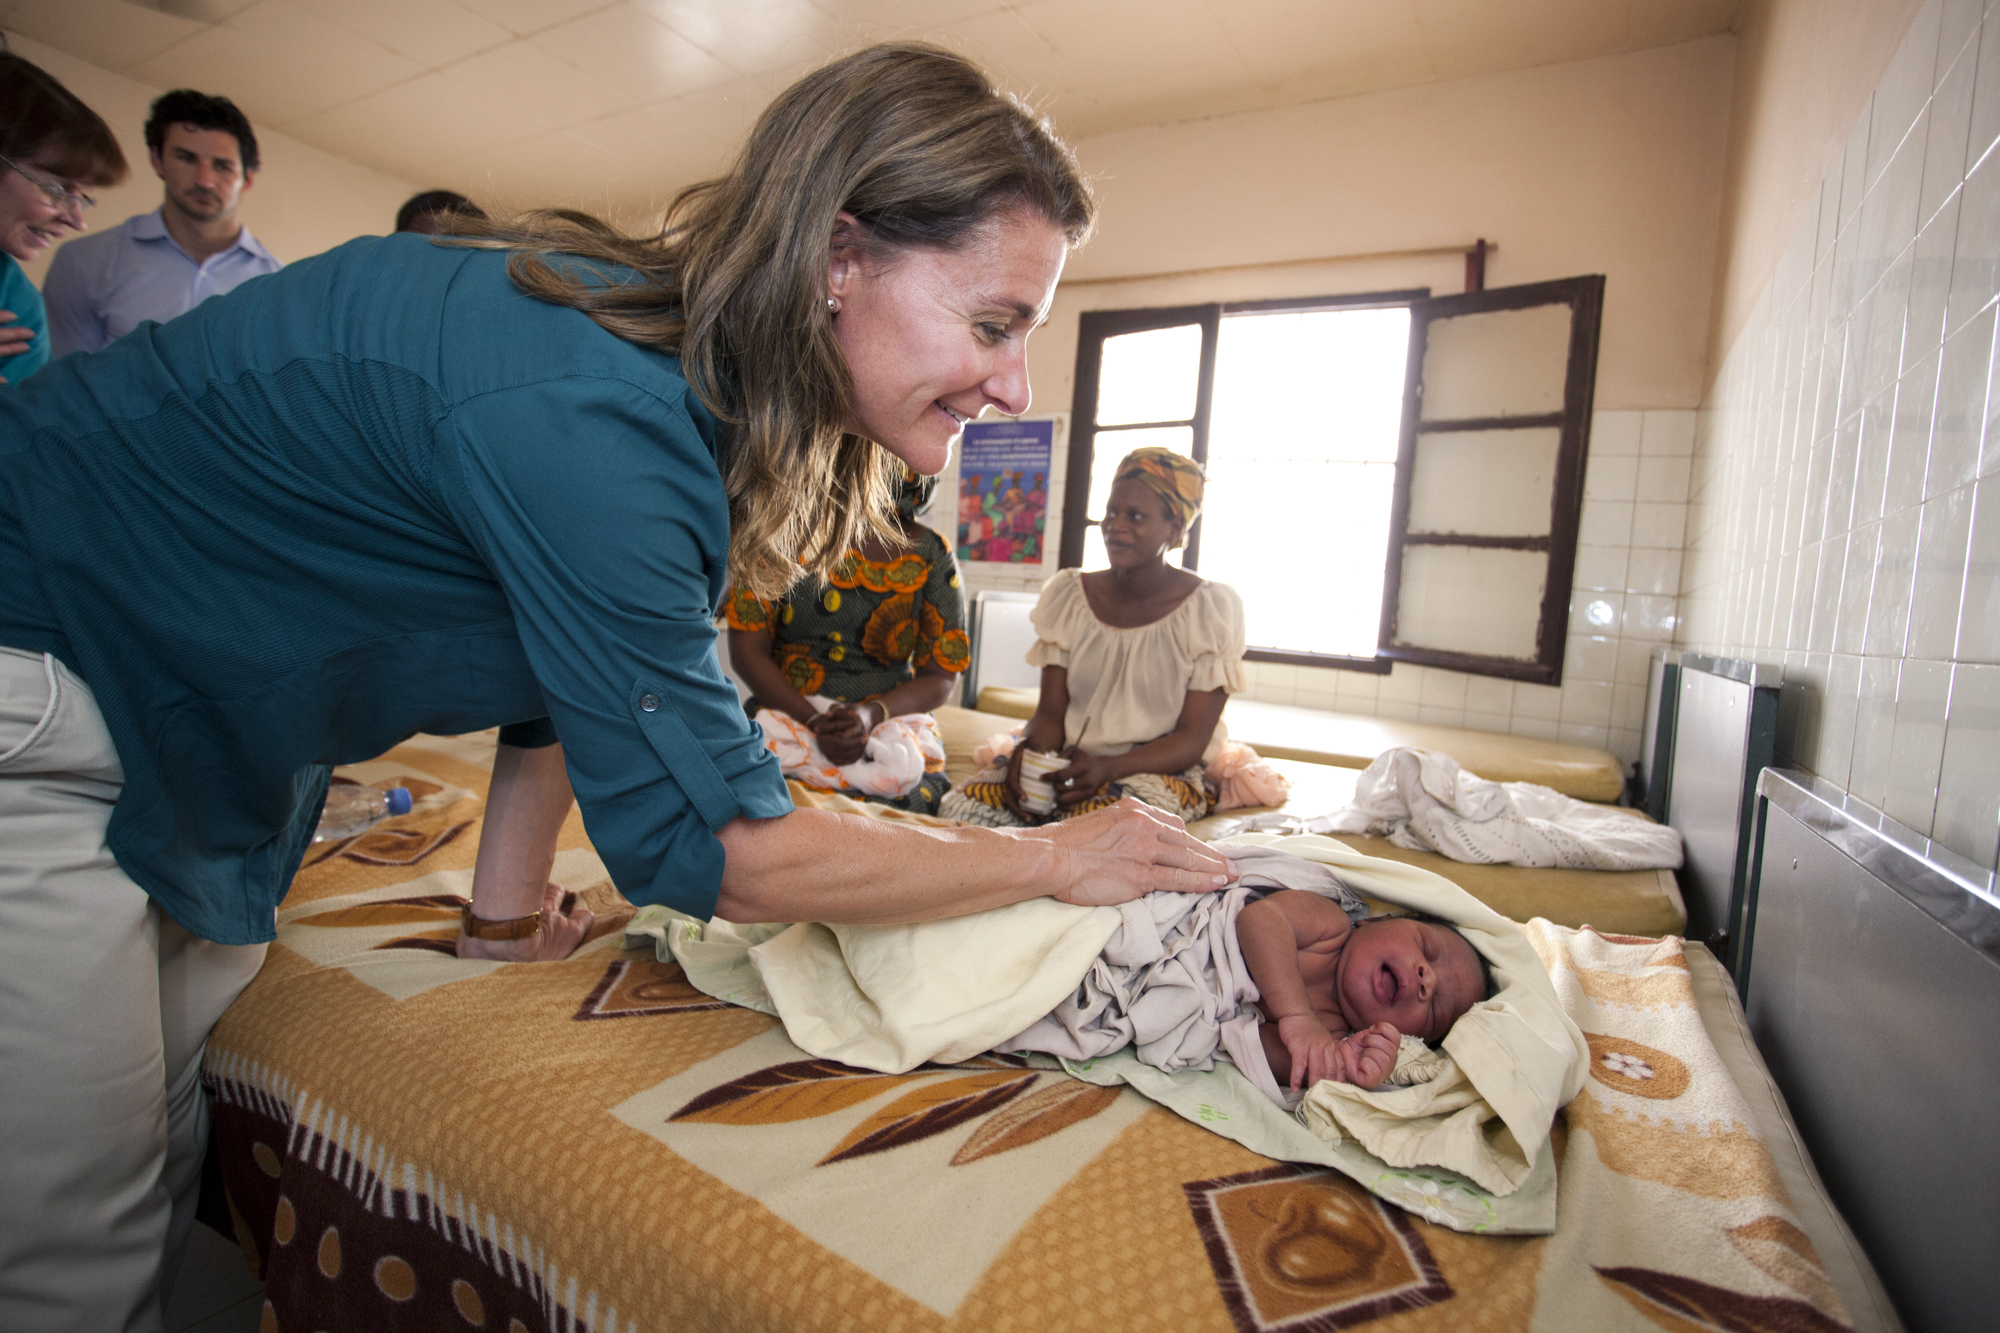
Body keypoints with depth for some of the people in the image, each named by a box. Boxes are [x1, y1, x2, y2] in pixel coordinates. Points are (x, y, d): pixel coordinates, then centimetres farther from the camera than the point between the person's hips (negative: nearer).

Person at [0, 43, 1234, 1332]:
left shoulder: (688, 374, -8)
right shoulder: (589, 407, -36)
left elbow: (584, 650, 2)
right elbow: (708, 843, -32)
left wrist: (510, 903, 7)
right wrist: (1060, 856, -22)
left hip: (208, 730, 8)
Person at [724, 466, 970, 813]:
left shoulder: (931, 556, 2)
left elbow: (941, 676, 2)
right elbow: (748, 650, -2)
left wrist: (873, 713, -19)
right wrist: (814, 720, -17)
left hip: (893, 722, 1)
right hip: (786, 715, 0)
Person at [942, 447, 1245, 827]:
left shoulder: (1212, 608, -4)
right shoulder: (1069, 595, 7)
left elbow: (1192, 739, -8)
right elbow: (1051, 712, 5)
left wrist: (1108, 767, -26)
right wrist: (1030, 750, -21)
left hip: (1163, 772, -2)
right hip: (1069, 763, 3)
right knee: (957, 807, -24)